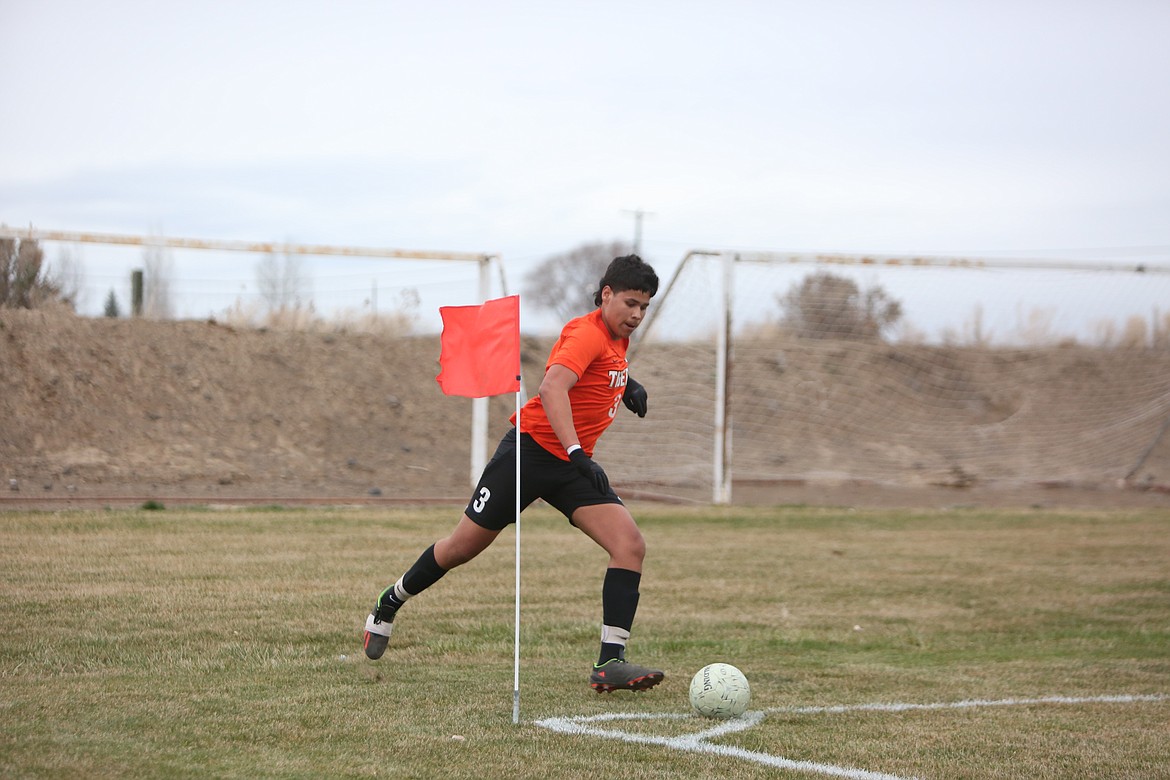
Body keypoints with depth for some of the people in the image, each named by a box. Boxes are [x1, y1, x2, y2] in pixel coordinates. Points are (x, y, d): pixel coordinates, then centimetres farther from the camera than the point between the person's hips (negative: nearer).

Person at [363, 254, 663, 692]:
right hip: (531, 449, -7)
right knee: (464, 546, 6)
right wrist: (576, 453, -42)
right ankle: (389, 604, 32)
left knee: (630, 546, -13)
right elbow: (553, 386, -35)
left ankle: (610, 663, -16)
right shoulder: (587, 333, -18)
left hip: (574, 462, 8)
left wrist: (627, 386, 12)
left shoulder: (617, 339, 9)